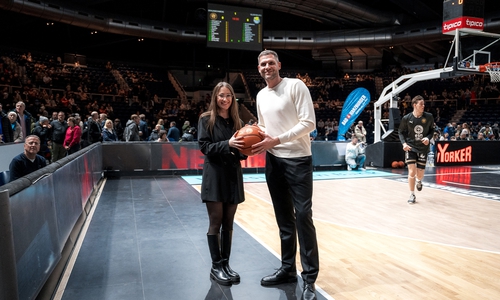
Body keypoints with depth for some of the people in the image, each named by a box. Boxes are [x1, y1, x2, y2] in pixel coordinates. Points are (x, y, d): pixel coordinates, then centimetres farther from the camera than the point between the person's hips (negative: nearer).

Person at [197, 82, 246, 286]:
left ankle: (226, 264, 20)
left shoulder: (237, 121, 9)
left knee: (228, 222, 9)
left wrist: (243, 149, -12)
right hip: (214, 175, -4)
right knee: (215, 222, 2)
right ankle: (216, 266, 13)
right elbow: (204, 146, -11)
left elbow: (241, 151, 11)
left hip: (233, 175, 4)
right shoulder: (206, 119, -2)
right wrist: (227, 144, -22)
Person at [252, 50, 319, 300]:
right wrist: (257, 140, -2)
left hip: (297, 160, -6)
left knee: (303, 217, -5)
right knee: (284, 218, 13)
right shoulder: (261, 96, 12)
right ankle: (288, 269, 25)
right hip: (273, 161, 7)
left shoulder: (296, 86, -9)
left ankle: (309, 278, 6)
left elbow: (308, 123, -16)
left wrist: (276, 140, -21)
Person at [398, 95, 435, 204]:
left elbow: (431, 129, 8)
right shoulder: (406, 118, -10)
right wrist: (404, 143, -13)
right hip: (410, 148, -2)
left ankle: (418, 181, 47)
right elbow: (401, 132, 2)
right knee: (412, 171, -12)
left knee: (420, 173, 7)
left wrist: (428, 138, -13)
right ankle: (412, 195, 6)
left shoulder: (429, 117, -6)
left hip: (423, 148, 2)